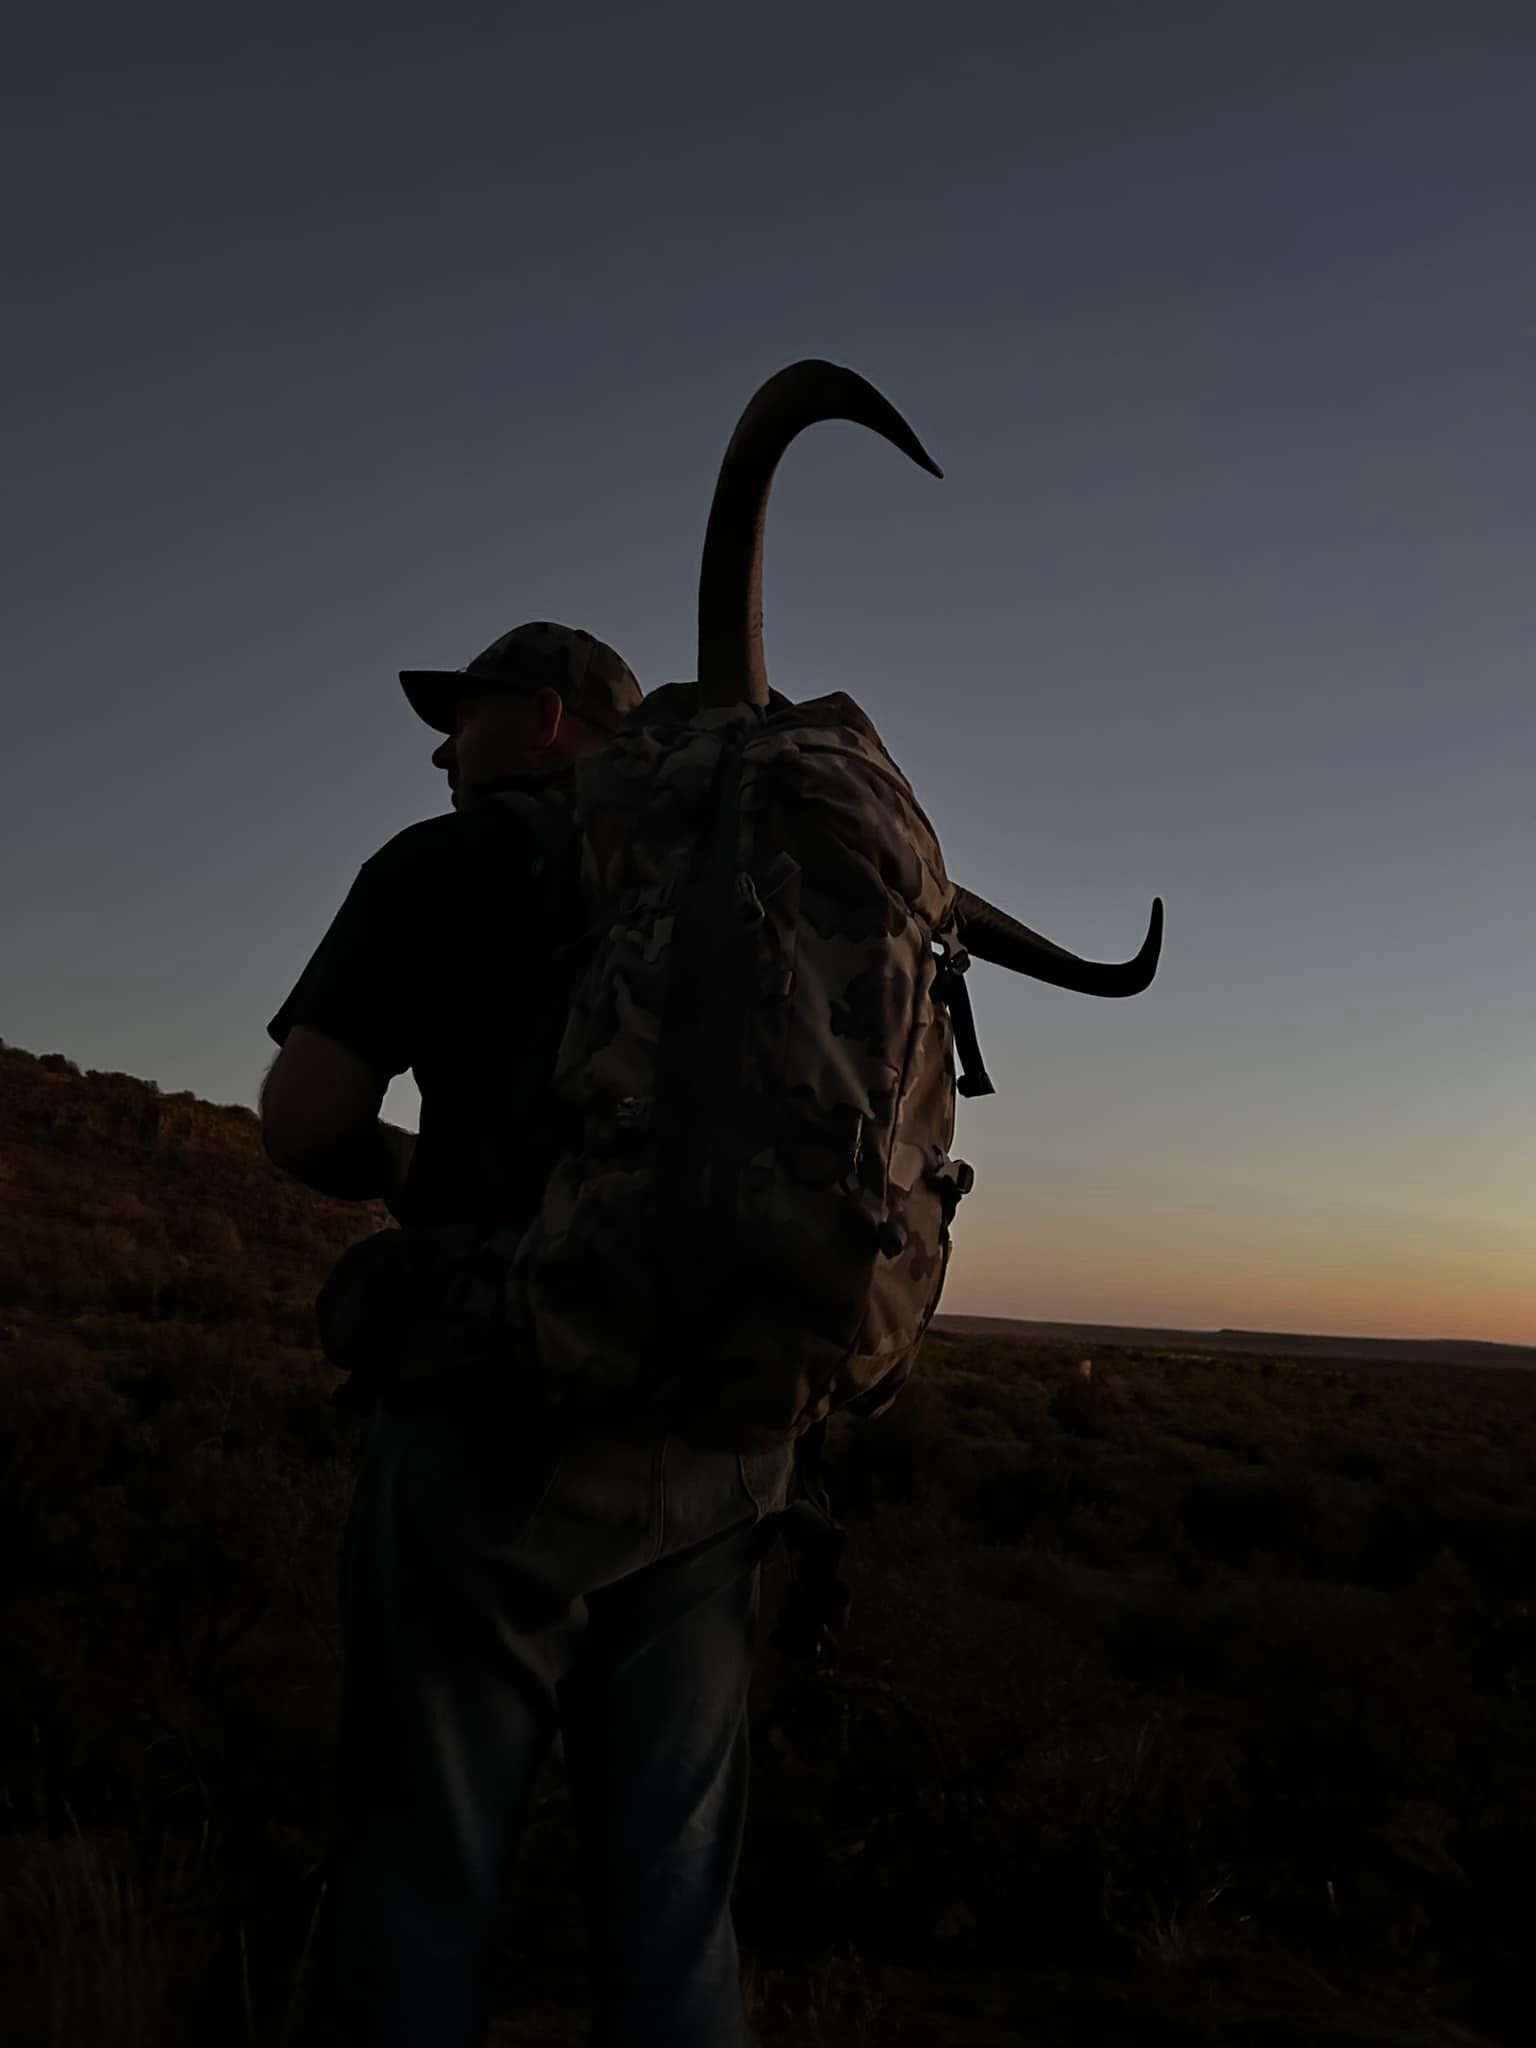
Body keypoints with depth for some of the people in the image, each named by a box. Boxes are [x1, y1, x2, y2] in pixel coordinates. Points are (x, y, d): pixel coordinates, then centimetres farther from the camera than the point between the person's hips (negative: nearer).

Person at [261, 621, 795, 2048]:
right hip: (718, 1444, 5)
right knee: (672, 1897, 12)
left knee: (421, 1880, 5)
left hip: (506, 1420, -5)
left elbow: (303, 1124, -5)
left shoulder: (451, 864, -1)